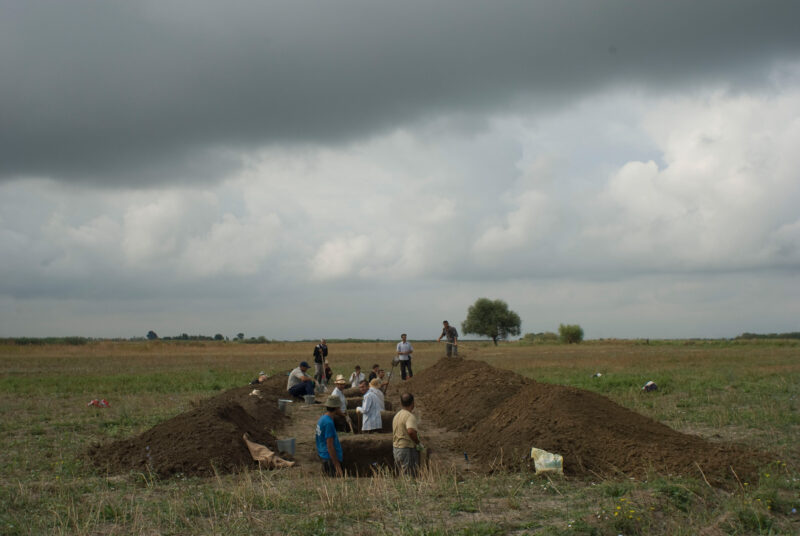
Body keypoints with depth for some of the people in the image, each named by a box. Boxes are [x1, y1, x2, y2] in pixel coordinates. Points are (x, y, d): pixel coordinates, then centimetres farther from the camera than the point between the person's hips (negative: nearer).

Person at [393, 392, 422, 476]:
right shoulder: (410, 416, -16)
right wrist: (418, 442, -18)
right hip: (407, 450, -9)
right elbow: (411, 431, -33)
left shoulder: (397, 415, 13)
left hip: (396, 448, 9)